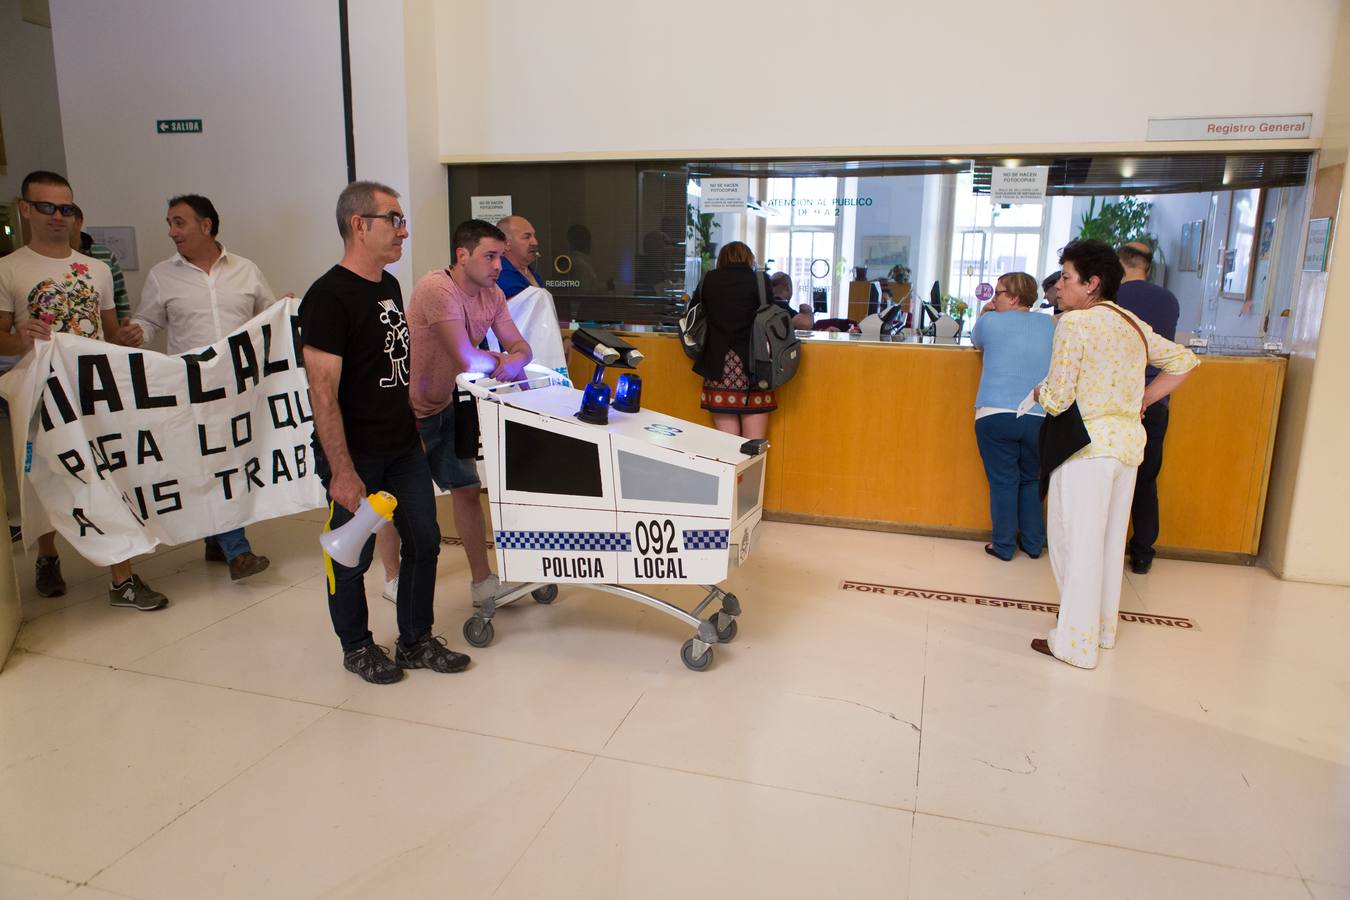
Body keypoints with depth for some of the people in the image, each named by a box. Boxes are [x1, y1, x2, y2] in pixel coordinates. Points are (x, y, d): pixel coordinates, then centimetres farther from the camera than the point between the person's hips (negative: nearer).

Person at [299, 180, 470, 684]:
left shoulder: (389, 286, 9)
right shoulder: (328, 297, -17)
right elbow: (323, 393, -20)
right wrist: (342, 472, -22)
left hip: (404, 446, 8)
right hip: (355, 454, -8)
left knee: (423, 541, 12)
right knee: (353, 555, 7)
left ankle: (416, 642, 28)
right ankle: (357, 647, 28)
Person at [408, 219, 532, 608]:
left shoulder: (492, 295, -1)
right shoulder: (437, 289, -27)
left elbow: (522, 349, 1)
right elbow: (467, 361, -33)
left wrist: (510, 362, -23)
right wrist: (499, 358, -12)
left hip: (442, 406, 8)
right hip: (405, 410, -7)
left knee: (466, 488, 9)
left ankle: (482, 581, 19)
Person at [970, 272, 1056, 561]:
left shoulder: (990, 321, 3)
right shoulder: (1050, 324, 11)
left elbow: (976, 341, 24)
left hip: (995, 415, -3)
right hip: (1039, 417, 3)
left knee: (1003, 481, 5)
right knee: (1031, 480, 18)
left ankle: (1004, 546, 12)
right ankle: (1033, 543, 25)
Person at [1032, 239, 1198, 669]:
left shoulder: (1074, 323, -12)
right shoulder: (1132, 323, 12)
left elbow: (1057, 400, -15)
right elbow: (1184, 360, 20)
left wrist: (1040, 391, 7)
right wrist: (1142, 400, 17)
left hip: (1089, 443, -8)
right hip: (1129, 439, 8)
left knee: (1076, 541, 0)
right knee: (1110, 539, 17)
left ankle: (1075, 644, 7)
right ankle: (1103, 628, 31)